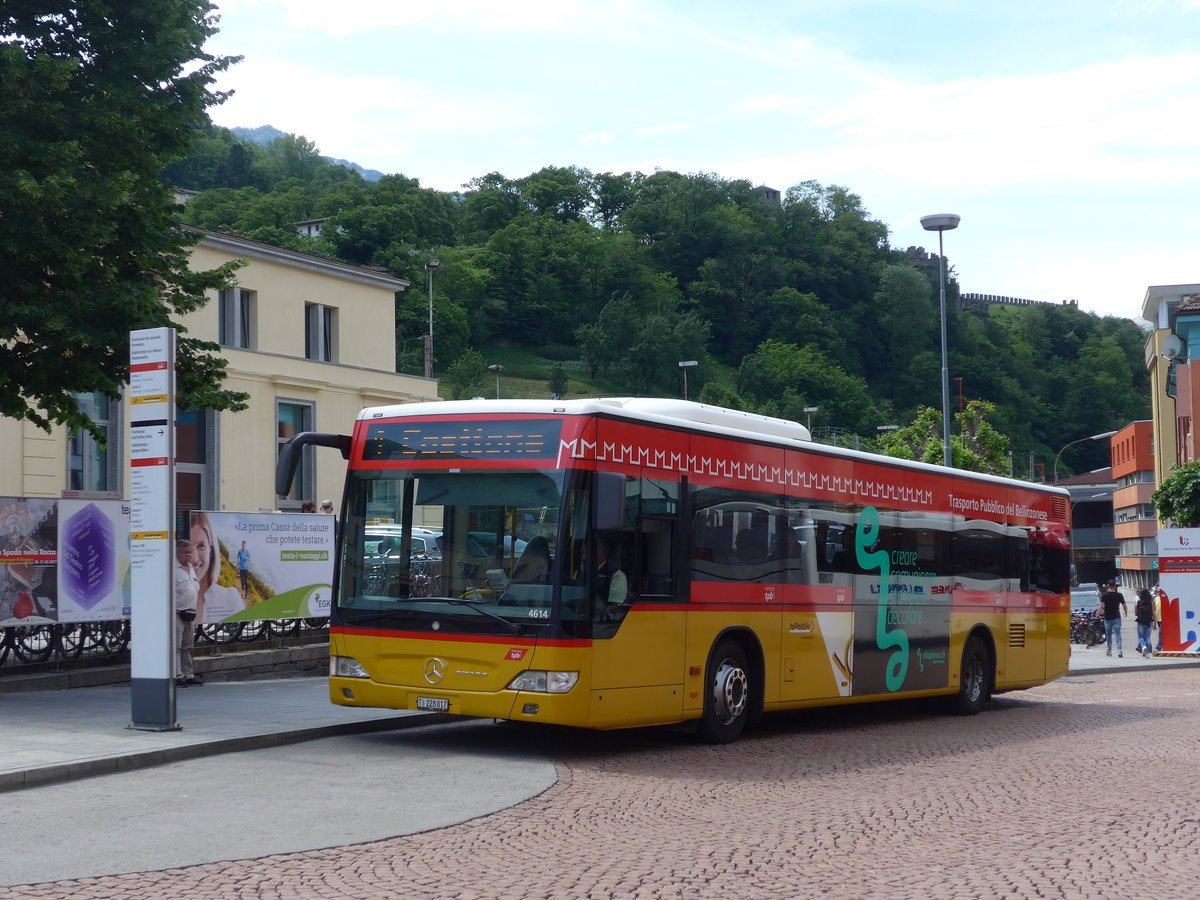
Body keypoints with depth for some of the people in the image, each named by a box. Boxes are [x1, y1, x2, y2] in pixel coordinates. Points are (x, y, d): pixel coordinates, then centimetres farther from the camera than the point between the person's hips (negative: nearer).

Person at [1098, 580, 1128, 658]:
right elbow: (1124, 606, 3)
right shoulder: (1119, 595, -1)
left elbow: (1101, 605, -14)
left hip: (1107, 617, 0)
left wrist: (1099, 612, 0)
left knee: (1108, 635, 13)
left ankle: (1109, 651, 23)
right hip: (1117, 617, 0)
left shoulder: (1104, 595, -4)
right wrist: (1126, 612, 20)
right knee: (1118, 633, -4)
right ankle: (1119, 649, -22)